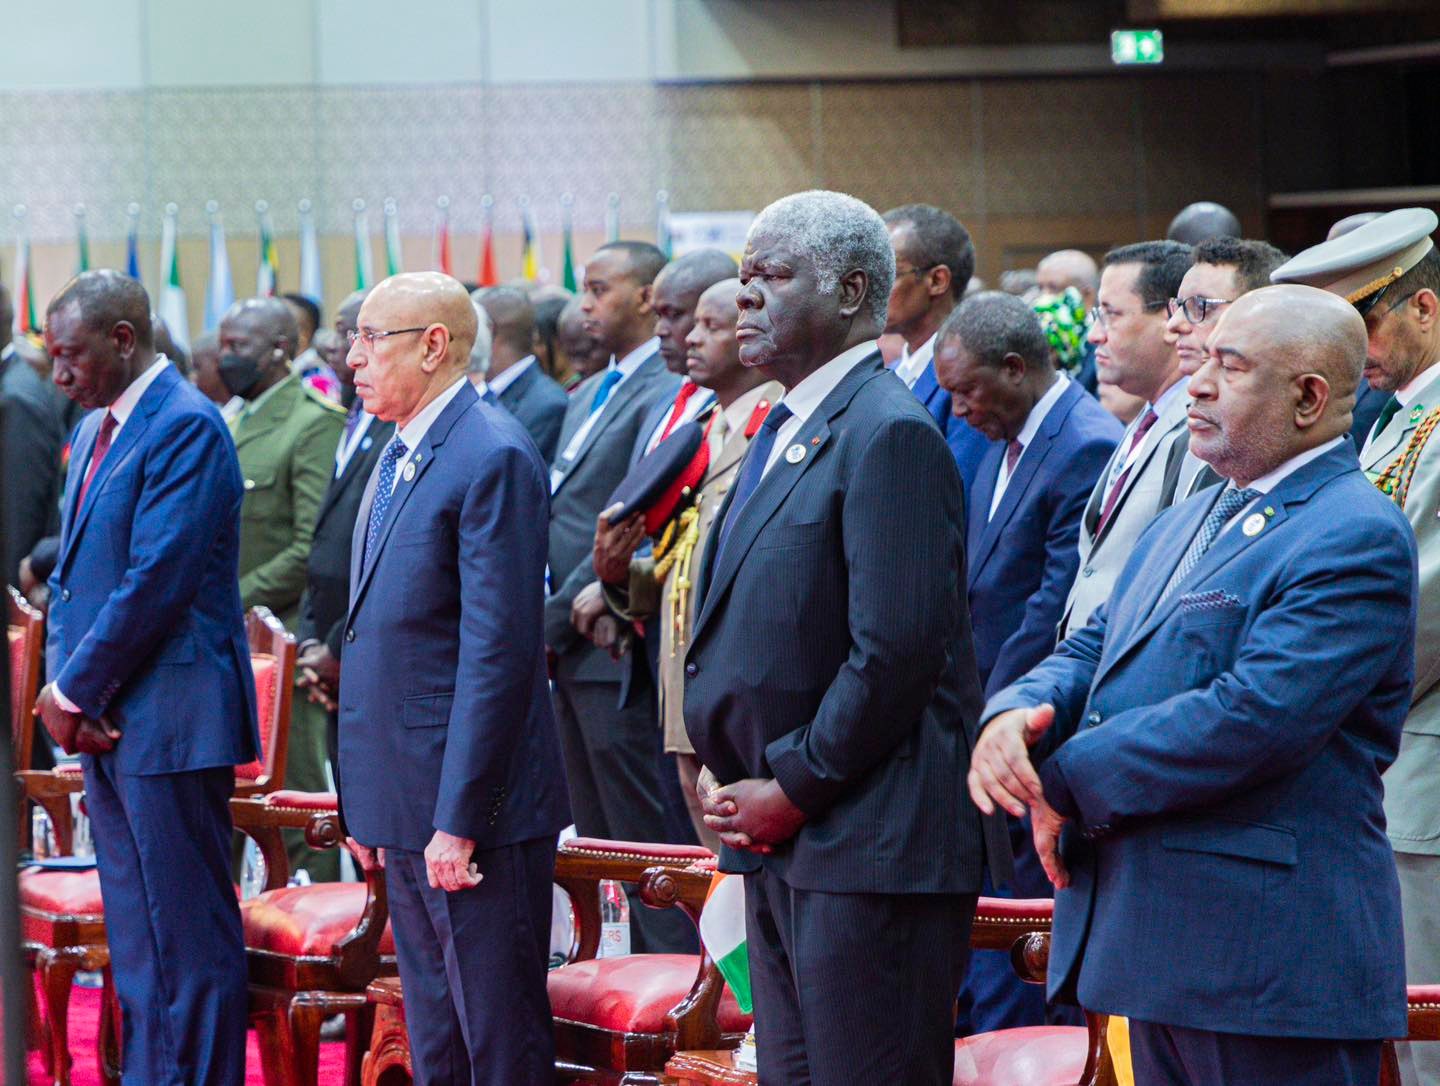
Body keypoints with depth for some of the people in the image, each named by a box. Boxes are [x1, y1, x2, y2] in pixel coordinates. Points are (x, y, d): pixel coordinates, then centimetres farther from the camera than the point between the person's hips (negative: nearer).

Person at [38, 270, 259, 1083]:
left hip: (168, 720, -9)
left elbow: (157, 581, -20)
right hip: (107, 721, 9)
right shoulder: (97, 430, 16)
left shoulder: (184, 428, -14)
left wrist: (76, 692, -12)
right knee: (136, 935, 14)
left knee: (189, 936, -3)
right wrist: (63, 688, 2)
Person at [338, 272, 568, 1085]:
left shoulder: (494, 458, -15)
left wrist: (458, 820, -22)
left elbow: (497, 652, -20)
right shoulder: (398, 459, 16)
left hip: (473, 806, -10)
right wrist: (365, 803, 17)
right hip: (403, 804, 10)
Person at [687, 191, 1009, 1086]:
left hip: (869, 846, -10)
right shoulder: (781, 430, 17)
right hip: (780, 843, 10)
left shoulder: (891, 434, -14)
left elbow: (896, 651, -21)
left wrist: (794, 789, -15)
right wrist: (718, 766, 10)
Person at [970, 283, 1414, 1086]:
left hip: (1270, 959, -9)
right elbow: (1092, 652, 18)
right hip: (1164, 947, 9)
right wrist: (1015, 715, -7)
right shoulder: (1188, 523, 20)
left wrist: (1067, 781, -16)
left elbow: (1253, 719, -23)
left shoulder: (1357, 538, -13)